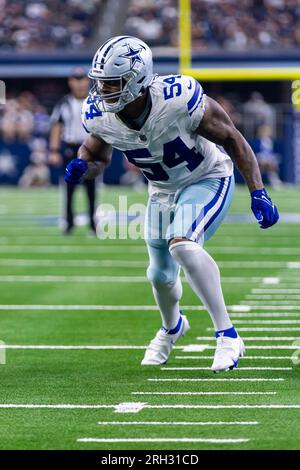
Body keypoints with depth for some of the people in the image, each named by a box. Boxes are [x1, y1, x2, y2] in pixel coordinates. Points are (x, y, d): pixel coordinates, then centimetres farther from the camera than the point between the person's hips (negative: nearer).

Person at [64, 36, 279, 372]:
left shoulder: (178, 99, -35)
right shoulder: (99, 115, -20)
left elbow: (232, 139, -22)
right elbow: (97, 155, 3)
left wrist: (258, 193, -26)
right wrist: (81, 167, -22)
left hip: (208, 180, -6)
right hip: (163, 191, 6)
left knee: (182, 246, -32)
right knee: (160, 276, 18)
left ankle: (227, 335, -22)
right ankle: (172, 327, 54)